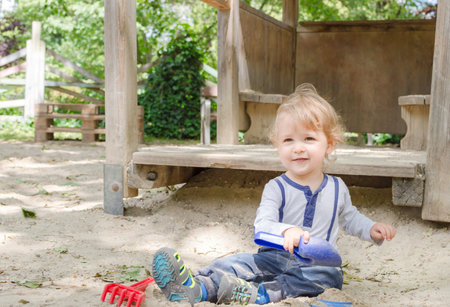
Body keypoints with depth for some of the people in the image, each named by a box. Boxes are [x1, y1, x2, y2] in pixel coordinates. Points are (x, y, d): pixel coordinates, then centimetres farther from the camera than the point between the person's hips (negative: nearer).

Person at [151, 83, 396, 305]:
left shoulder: (337, 188, 11)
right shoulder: (276, 188, 0)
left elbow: (348, 217, 31)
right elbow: (262, 225, -15)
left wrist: (371, 230, 11)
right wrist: (286, 231, -38)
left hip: (317, 262, 1)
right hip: (276, 257, 0)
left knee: (329, 274, -33)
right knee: (240, 262, -25)